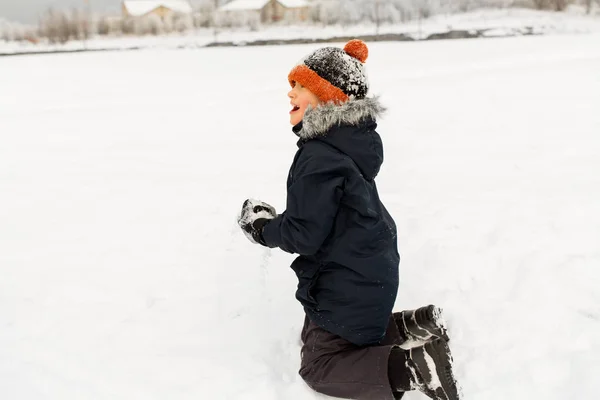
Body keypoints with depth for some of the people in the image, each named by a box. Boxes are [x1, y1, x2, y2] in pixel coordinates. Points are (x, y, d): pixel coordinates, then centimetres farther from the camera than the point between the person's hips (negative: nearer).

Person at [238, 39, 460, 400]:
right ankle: (413, 328, 15)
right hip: (370, 270, 9)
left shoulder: (320, 157, -29)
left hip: (348, 285, -9)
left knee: (319, 365, 6)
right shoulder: (350, 139, 2)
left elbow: (304, 234, -24)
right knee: (317, 336, 26)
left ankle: (414, 366, -9)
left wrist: (262, 229, -7)